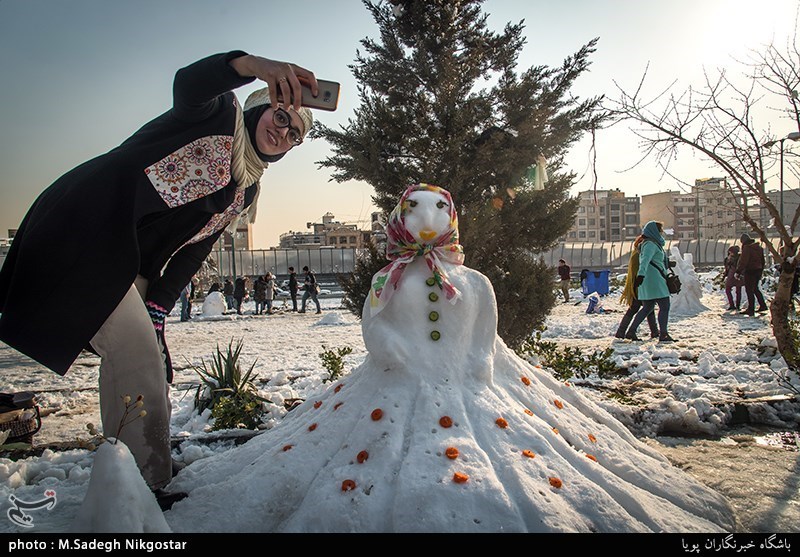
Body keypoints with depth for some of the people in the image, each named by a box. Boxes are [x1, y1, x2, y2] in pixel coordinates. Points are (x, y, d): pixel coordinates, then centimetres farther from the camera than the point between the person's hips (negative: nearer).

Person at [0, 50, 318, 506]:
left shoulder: (245, 189, 14)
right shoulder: (220, 115, -3)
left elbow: (195, 249, 8)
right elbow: (189, 82, -27)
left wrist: (158, 305, -1)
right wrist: (254, 65, -45)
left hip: (130, 266, 8)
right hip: (85, 228, -8)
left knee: (136, 357, 9)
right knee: (138, 356, -15)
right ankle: (148, 484, -6)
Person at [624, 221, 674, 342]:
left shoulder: (654, 243, 21)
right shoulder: (650, 244, -12)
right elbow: (645, 260, -27)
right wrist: (641, 274, -40)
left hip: (654, 280, 10)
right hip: (654, 279, -10)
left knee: (647, 308, 12)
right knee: (665, 306, -5)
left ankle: (631, 332, 11)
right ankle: (663, 334, -2)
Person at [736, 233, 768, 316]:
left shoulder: (747, 248, -15)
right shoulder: (759, 247, 12)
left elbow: (743, 261, -21)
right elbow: (762, 261, 18)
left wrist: (738, 272, -16)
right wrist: (761, 271, 25)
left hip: (750, 272, -8)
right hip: (758, 271, 9)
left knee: (749, 290, -3)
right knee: (755, 289, 21)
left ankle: (751, 310, -2)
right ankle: (763, 306, 25)